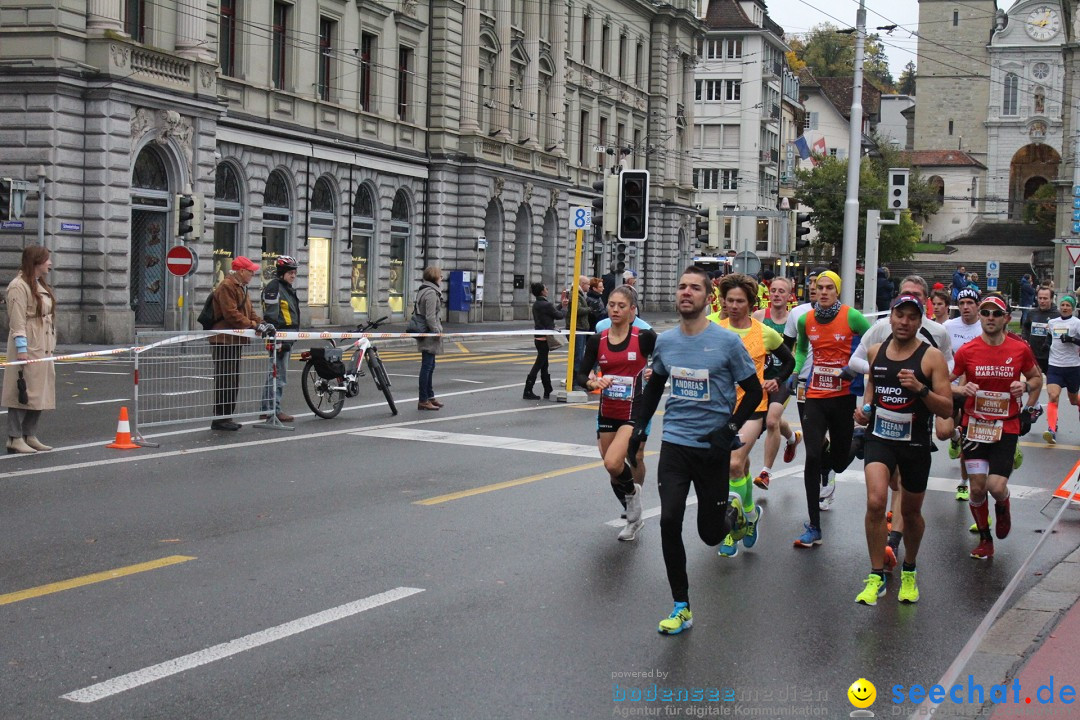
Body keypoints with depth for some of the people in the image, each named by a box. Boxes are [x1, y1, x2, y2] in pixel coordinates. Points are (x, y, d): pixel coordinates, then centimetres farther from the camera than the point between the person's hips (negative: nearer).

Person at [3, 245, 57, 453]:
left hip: (43, 348, 10)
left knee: (40, 393, 10)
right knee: (22, 393, -6)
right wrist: (22, 348, -21)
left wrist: (51, 346, 17)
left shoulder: (41, 286, 18)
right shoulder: (18, 286, -11)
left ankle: (30, 435, 17)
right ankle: (15, 438, -2)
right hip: (28, 348, -10)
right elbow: (17, 321, -16)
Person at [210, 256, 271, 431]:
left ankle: (226, 417, 21)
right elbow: (231, 314, -21)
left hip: (235, 340, 11)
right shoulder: (227, 286, -14)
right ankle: (219, 419, -6)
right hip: (224, 340, -11)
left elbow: (249, 311, 19)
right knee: (225, 381, -9)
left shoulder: (241, 287, 20)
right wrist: (255, 325, -22)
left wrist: (262, 323, 1)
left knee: (233, 381, 14)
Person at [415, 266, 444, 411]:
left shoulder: (423, 290, 16)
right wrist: (437, 332, -15)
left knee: (429, 366, 17)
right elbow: (430, 316, -21)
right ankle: (423, 400, -5)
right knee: (427, 366, -7)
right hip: (429, 334, -11)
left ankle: (429, 396, 26)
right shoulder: (431, 293, -16)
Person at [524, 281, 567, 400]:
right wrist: (564, 307, 12)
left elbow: (553, 312, 16)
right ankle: (528, 392, -7)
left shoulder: (536, 305, 9)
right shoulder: (546, 305, -17)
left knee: (544, 365, 14)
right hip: (545, 338, -9)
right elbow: (559, 315, -5)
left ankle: (548, 392, 21)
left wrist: (561, 305, 22)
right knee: (538, 365, -6)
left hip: (538, 338, 9)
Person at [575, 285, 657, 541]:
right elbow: (581, 374, -3)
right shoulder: (597, 341, -1)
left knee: (613, 463, -25)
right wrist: (592, 382, -23)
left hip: (635, 412, -5)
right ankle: (634, 518, 36)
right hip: (607, 413, 5)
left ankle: (632, 491, 8)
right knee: (614, 472, 13)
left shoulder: (644, 337, -10)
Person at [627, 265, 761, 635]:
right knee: (669, 521, -11)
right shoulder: (665, 342, 3)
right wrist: (639, 427, 14)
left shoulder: (727, 341, -9)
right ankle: (681, 607, 1)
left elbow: (754, 391, -1)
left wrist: (730, 429, -12)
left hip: (713, 448, -3)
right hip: (675, 443, 3)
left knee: (710, 534, 6)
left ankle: (732, 512, 44)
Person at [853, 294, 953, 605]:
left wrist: (920, 388, -26)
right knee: (875, 502, -20)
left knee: (911, 512, 14)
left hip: (915, 442, -1)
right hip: (879, 437, 1)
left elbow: (947, 409, -11)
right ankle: (876, 577, -8)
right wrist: (865, 406, 6)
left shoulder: (932, 357, -9)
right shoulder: (875, 351, 3)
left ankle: (909, 571, 40)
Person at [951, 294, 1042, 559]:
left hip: (1006, 428, -1)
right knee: (977, 487, 1)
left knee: (996, 486, -12)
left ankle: (1002, 508, 27)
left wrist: (1026, 386, -7)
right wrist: (962, 389, -14)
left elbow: (1037, 378, 15)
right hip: (974, 425, 1)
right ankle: (985, 540, 23)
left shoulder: (1020, 349, -2)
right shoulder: (966, 351, -4)